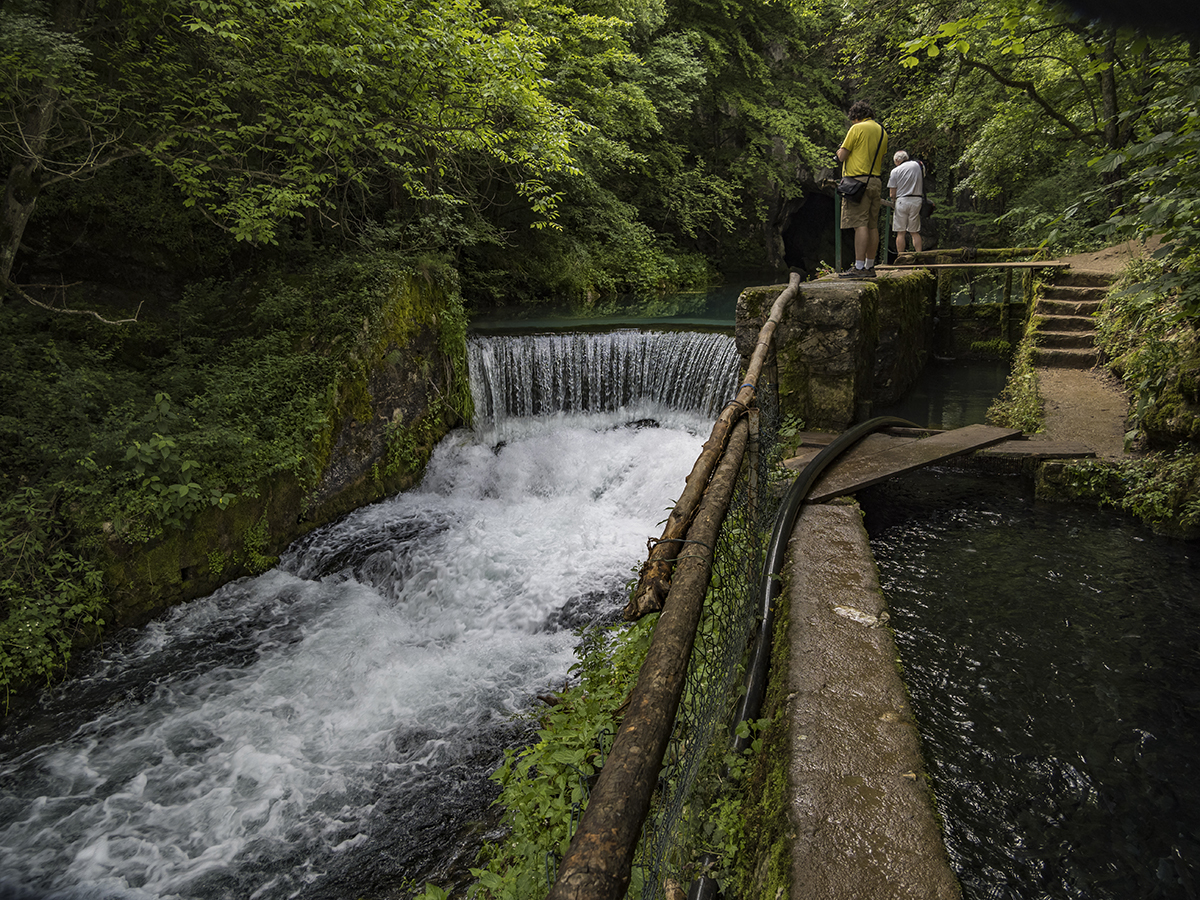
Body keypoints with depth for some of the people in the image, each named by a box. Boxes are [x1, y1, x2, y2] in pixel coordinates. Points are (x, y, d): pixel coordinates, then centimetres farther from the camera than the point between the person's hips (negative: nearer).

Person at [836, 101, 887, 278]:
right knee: (872, 226, 8)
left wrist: (841, 148, 16)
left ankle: (859, 267, -17)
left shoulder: (857, 128, -5)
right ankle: (870, 266, 12)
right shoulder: (882, 131, 17)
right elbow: (881, 159, 20)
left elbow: (841, 156, -5)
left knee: (860, 224, -12)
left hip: (858, 180, -8)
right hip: (876, 181, 8)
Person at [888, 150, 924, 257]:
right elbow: (922, 182, 21)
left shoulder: (895, 171, -2)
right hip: (917, 200, 3)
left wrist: (894, 201, 14)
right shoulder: (919, 165, 11)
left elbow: (892, 191, -2)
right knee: (915, 232, 7)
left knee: (901, 232, 0)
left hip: (902, 200, -3)